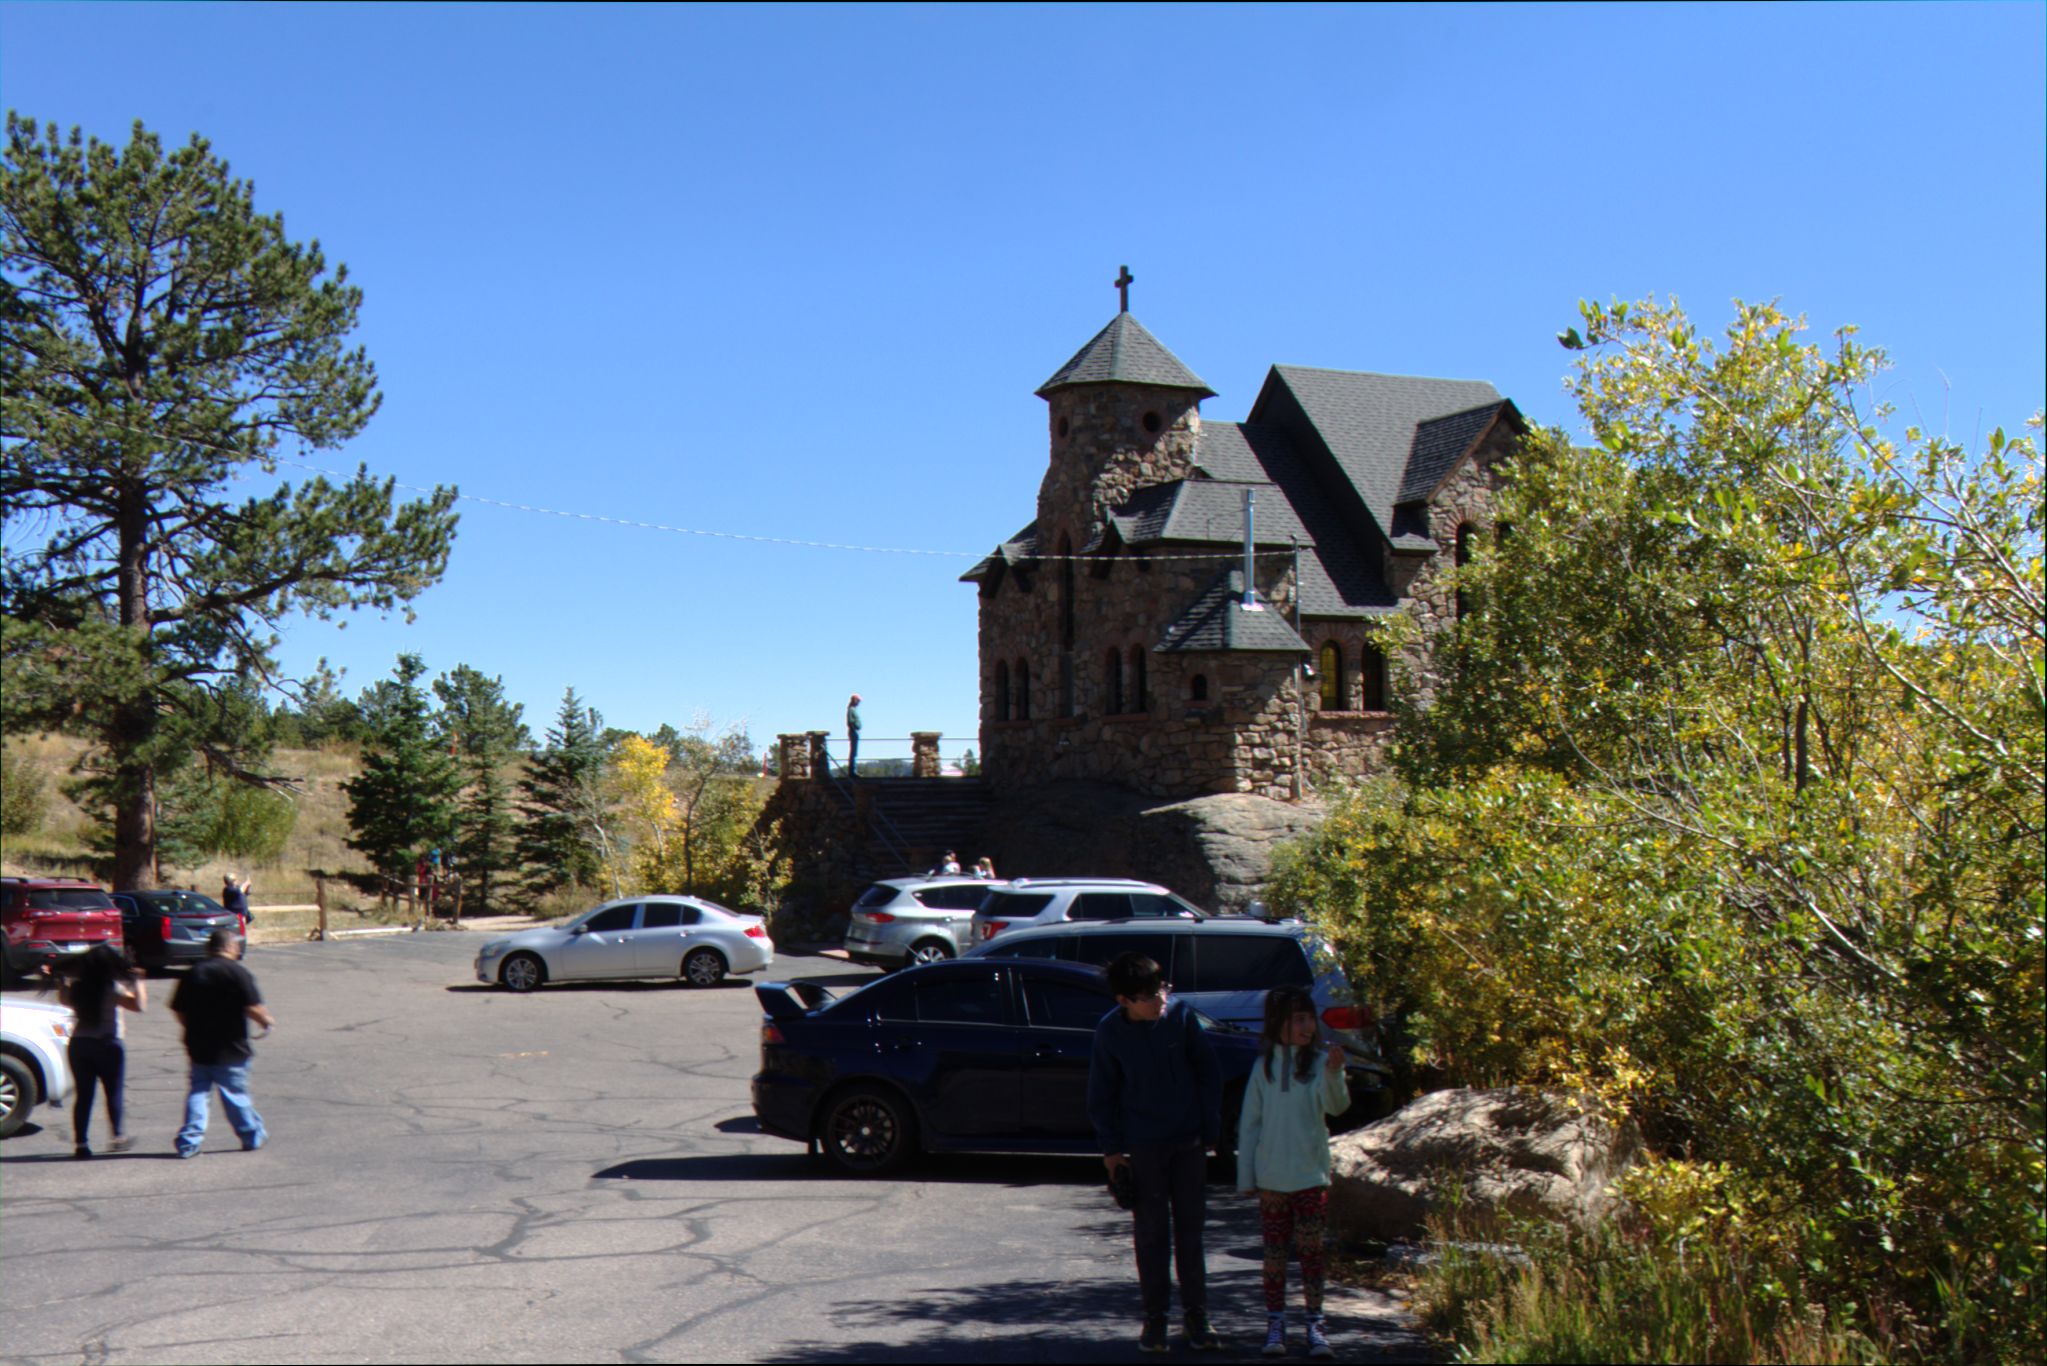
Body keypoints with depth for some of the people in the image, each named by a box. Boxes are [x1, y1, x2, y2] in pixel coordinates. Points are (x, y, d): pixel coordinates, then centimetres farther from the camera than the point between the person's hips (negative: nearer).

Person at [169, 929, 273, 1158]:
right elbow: (253, 1008, -17)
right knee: (235, 1093, 6)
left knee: (198, 1092, 9)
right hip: (229, 1049, -4)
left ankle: (189, 1141, 2)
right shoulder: (237, 972, -12)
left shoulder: (194, 972, 5)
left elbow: (178, 1009, 8)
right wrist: (267, 1020, 2)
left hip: (198, 1047, 4)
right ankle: (252, 1136, 20)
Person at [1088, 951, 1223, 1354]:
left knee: (1190, 1229, 7)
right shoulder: (1110, 1032, -8)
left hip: (1189, 1142, 1)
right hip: (1142, 1147, -1)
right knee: (1151, 1234, 5)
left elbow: (1208, 1075, 2)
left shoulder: (1181, 1016, -7)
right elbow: (1101, 1095, 1)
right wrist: (1112, 1147, -2)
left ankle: (1196, 1314, 16)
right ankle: (1154, 1317, 15)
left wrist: (1211, 1132, 1)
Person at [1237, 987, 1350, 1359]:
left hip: (1311, 1175, -1)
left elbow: (1336, 1106, -20)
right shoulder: (1264, 1067, 2)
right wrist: (1246, 1177, 4)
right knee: (1274, 1250, 7)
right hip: (1271, 1178, 1)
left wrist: (1334, 1074, -40)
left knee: (1311, 1249, 2)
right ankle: (1275, 1322, 15)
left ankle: (1315, 1323, 10)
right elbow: (1249, 1123, 6)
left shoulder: (1319, 1062, -4)